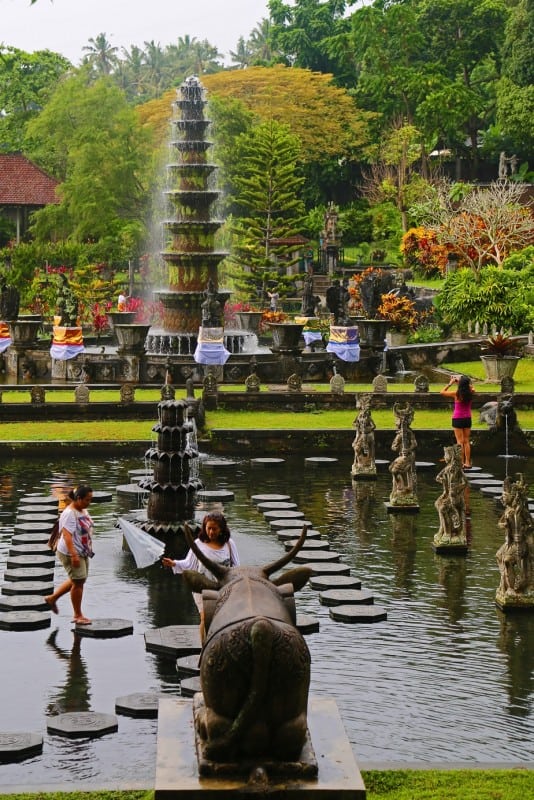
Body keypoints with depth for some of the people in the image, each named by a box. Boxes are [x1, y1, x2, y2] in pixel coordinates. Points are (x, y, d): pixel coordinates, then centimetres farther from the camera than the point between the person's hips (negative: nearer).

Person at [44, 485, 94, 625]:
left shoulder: (83, 511, 8)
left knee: (77, 580, 19)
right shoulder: (69, 514, -22)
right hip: (71, 553, -10)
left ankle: (52, 598, 34)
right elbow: (67, 535, -28)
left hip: (82, 552, 10)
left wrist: (89, 550, 22)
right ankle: (78, 615, 8)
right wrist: (74, 555, -33)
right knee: (78, 582, -3)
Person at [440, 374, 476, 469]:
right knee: (467, 441, 12)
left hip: (457, 419, -4)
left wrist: (450, 383, -1)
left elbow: (442, 392, -7)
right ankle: (468, 463, 15)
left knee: (460, 442, 0)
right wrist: (464, 380, 17)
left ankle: (462, 463, -2)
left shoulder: (456, 394, -17)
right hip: (467, 419, 4)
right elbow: (472, 388, 19)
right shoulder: (471, 393, -7)